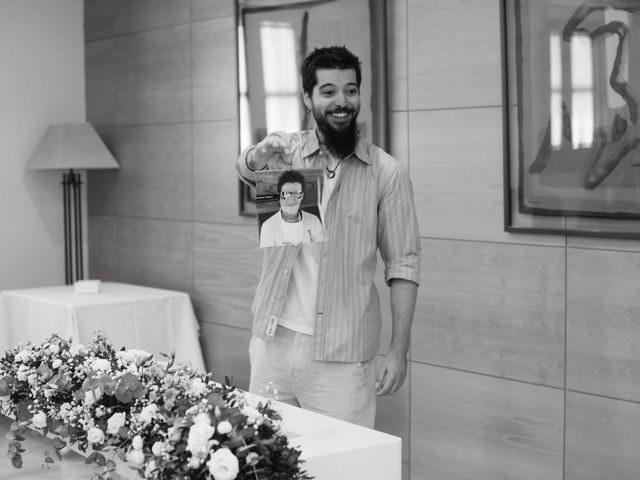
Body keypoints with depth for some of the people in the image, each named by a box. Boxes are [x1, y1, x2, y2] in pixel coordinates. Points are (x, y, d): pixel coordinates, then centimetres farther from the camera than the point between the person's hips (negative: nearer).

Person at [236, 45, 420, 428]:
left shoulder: (387, 172, -3)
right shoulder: (286, 150, 3)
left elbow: (403, 264, -2)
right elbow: (246, 169, -18)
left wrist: (399, 350, -7)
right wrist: (259, 157, -42)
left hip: (342, 354, -2)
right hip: (272, 342, 2)